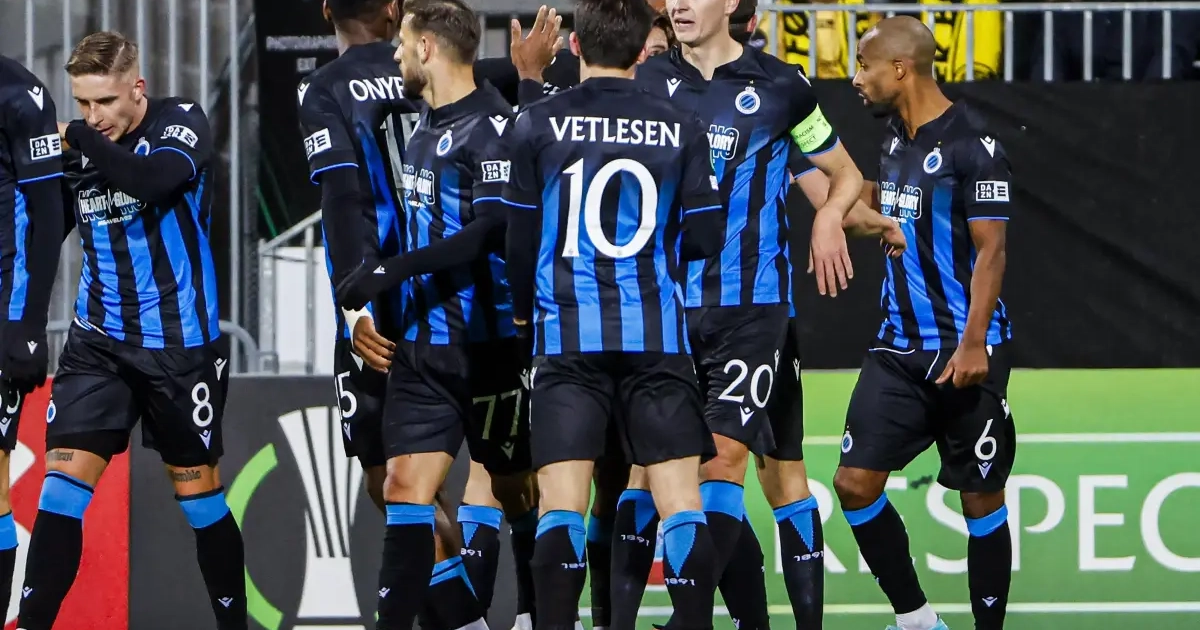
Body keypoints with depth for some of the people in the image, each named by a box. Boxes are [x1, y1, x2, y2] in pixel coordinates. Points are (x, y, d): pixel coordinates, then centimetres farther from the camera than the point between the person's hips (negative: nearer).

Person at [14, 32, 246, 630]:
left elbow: (152, 181, -31)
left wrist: (79, 138, -25)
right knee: (63, 478, -10)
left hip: (179, 342, -3)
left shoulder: (182, 122, -10)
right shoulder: (74, 146, 3)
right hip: (98, 341, 3)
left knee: (197, 489, 7)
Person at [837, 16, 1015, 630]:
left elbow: (990, 249, -15)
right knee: (855, 482, -1)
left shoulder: (971, 144, -13)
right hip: (899, 348, 7)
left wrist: (973, 344, -22)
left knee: (981, 499, 1)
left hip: (964, 353, -7)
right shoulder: (896, 136, 10)